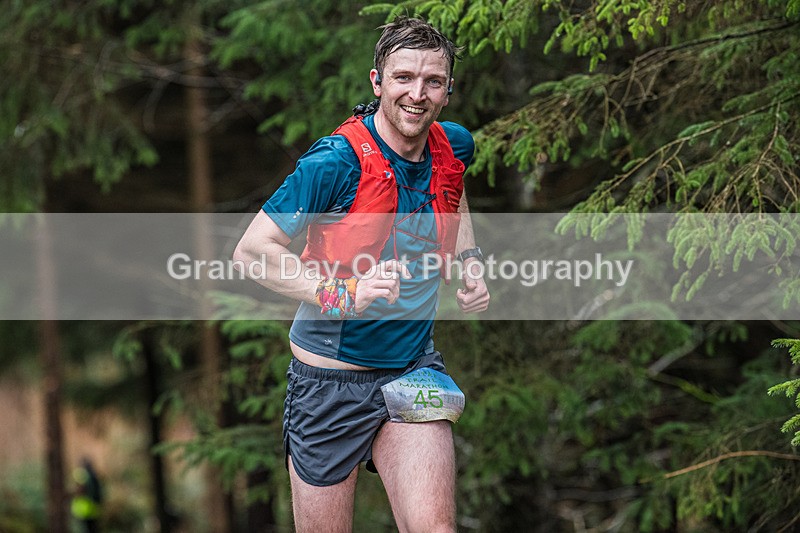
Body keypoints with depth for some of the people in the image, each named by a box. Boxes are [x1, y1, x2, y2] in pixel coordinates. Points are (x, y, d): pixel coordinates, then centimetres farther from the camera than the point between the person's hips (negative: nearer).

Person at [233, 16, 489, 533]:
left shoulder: (454, 146, 0)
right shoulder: (337, 161, -18)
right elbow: (252, 251, -18)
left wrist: (470, 264, 11)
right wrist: (343, 295, -28)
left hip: (414, 371, 4)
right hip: (331, 379, -3)